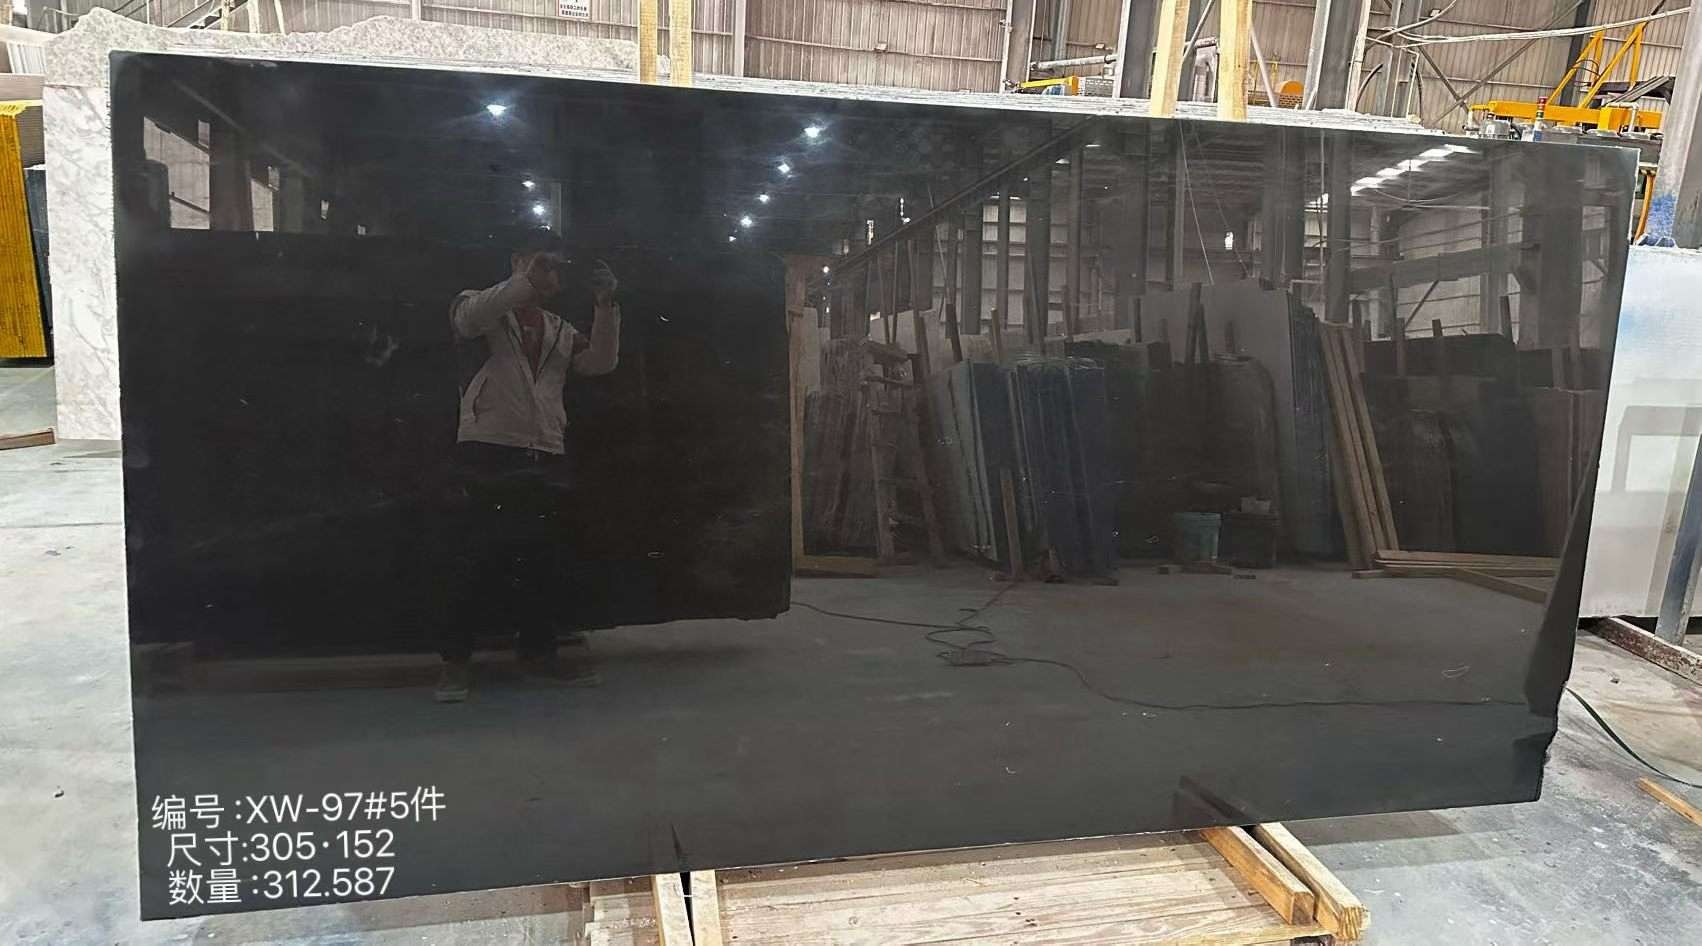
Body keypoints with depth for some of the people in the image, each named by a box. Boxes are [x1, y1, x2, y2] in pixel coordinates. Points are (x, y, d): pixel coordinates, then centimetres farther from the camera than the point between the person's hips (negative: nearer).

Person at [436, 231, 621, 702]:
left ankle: (536, 652, 20)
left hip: (547, 457, 6)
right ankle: (456, 659, 4)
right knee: (485, 559, -7)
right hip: (489, 452, -5)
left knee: (547, 562, 7)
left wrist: (605, 305, -9)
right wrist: (528, 281, -29)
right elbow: (469, 317, -18)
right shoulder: (482, 307, 7)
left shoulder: (561, 330, 21)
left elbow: (601, 362, 5)